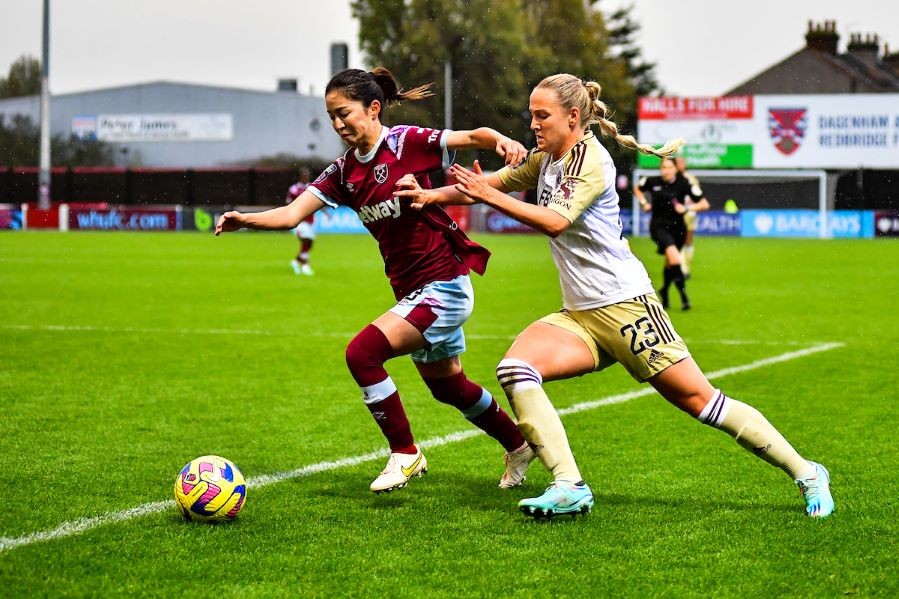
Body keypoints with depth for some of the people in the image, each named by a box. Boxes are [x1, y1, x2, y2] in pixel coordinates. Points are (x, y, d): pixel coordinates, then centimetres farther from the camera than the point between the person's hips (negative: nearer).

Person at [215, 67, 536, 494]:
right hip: (411, 291, 8)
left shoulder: (407, 143, -12)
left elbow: (472, 137, -15)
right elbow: (293, 213, -4)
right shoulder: (343, 172, 5)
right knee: (447, 385, 22)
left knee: (362, 352, -21)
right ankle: (518, 446, 45)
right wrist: (246, 219, -22)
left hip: (444, 286, -8)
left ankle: (405, 454, -5)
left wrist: (501, 141, -38)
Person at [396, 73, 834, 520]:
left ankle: (806, 473, 5)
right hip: (578, 315, 8)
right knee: (514, 369, -17)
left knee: (699, 400, -8)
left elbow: (555, 222, -26)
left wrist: (488, 195, -27)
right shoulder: (544, 159, 13)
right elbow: (490, 184, 18)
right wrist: (432, 196, 3)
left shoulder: (590, 159, -12)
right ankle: (569, 488, -19)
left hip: (624, 306, -8)